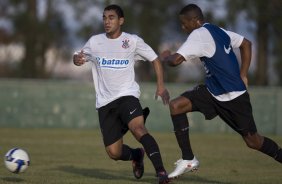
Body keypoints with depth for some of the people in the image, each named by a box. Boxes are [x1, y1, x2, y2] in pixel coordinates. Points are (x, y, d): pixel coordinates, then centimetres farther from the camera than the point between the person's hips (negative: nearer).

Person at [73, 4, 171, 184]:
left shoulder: (133, 41, -2)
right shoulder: (95, 42, 4)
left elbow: (155, 59, 5)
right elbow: (79, 57, 13)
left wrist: (161, 86, -7)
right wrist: (77, 59, -14)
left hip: (127, 95, -3)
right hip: (105, 102, 3)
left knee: (138, 129, -32)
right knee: (114, 152, 2)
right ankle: (137, 155, 35)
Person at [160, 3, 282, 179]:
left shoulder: (199, 34, -16)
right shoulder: (218, 31, 9)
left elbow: (176, 60, -23)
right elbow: (246, 44, 17)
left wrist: (166, 57, 1)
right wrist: (242, 76, 15)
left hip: (234, 97, -9)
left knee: (253, 141, 0)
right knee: (175, 106, -5)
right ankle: (188, 159, -2)